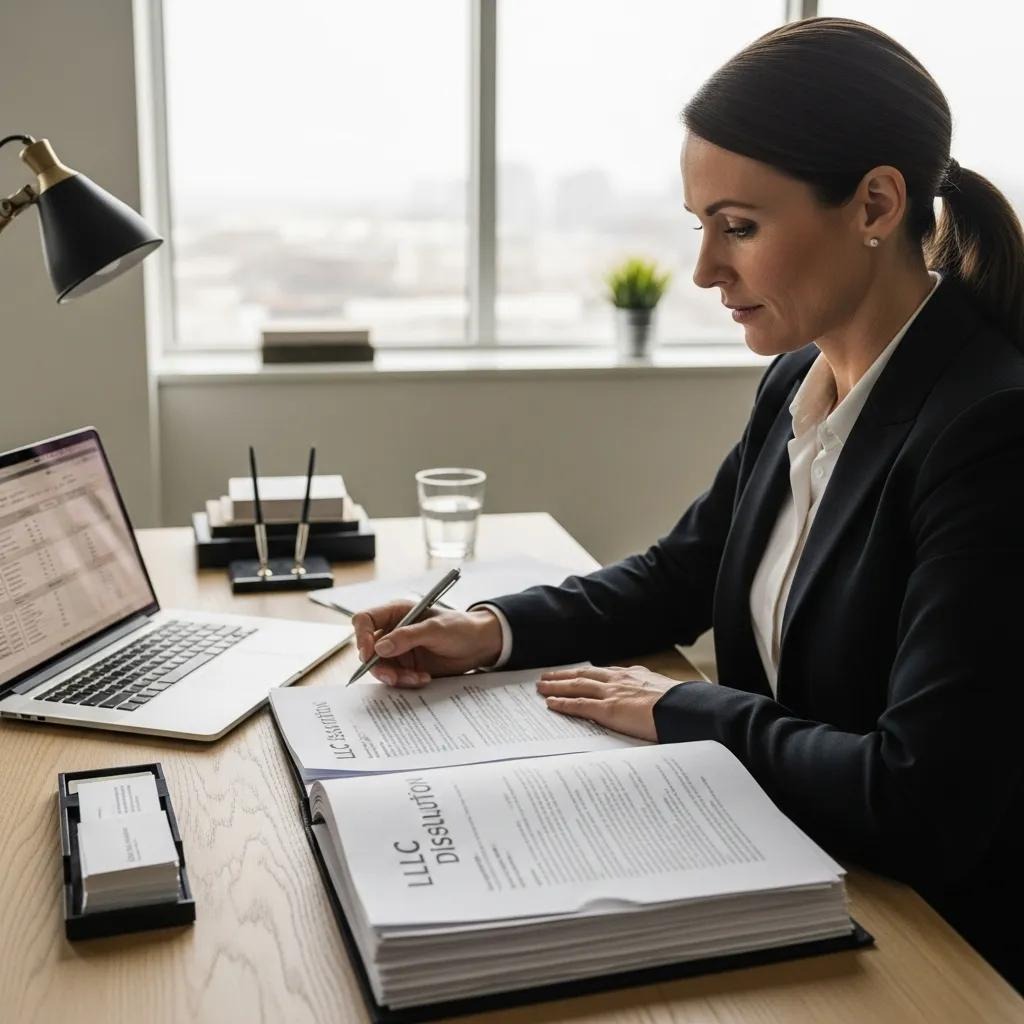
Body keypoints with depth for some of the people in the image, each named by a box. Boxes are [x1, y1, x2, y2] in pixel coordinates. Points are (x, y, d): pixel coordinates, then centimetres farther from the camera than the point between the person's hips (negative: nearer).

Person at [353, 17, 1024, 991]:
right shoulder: (798, 381, 1)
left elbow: (922, 807, -28)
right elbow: (678, 574, 12)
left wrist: (678, 709, -17)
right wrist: (492, 630, -3)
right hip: (788, 875, 7)